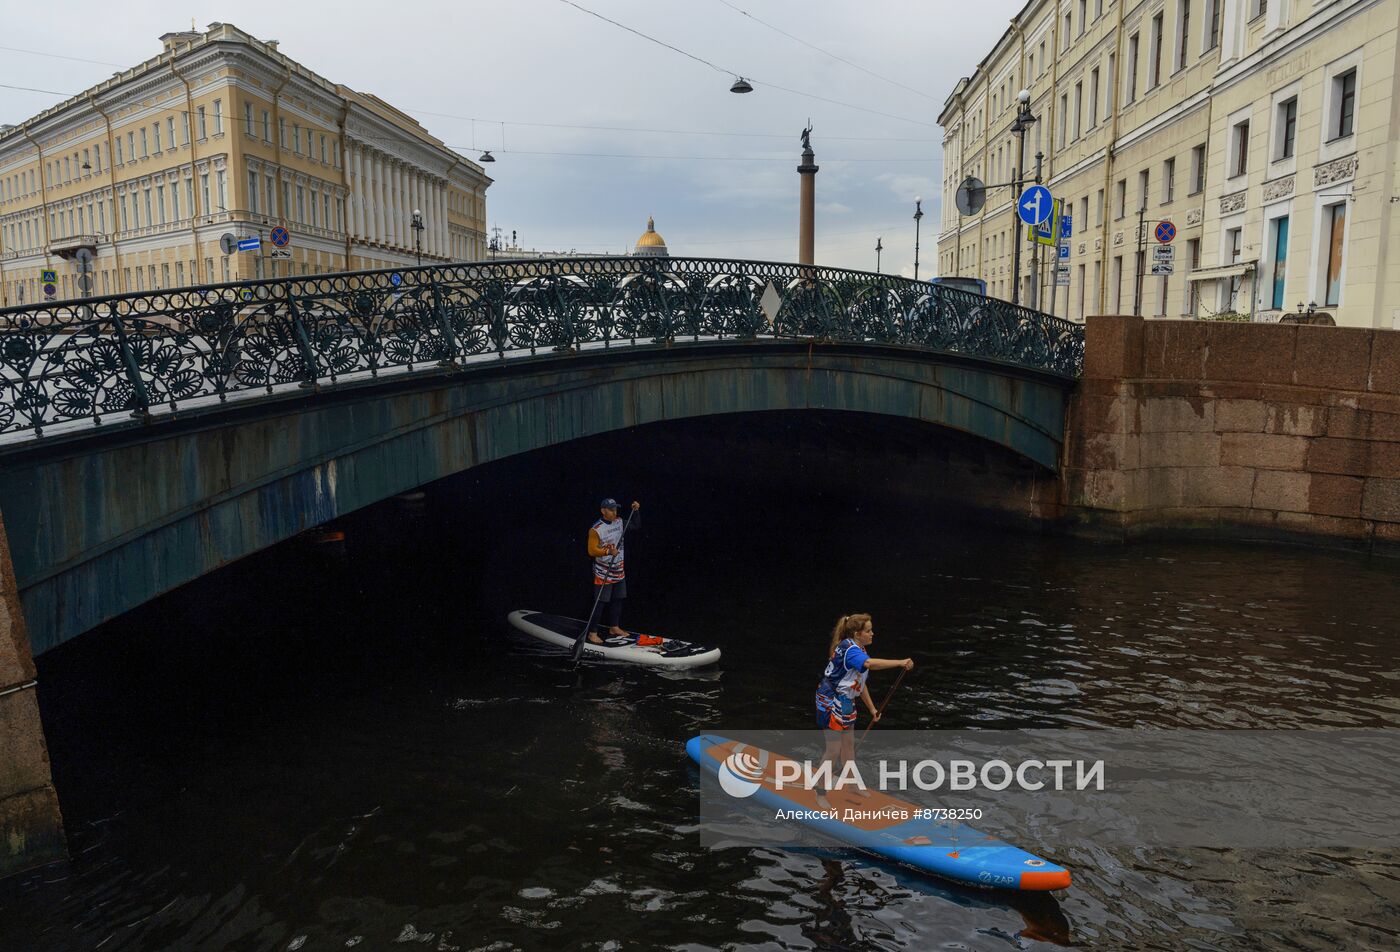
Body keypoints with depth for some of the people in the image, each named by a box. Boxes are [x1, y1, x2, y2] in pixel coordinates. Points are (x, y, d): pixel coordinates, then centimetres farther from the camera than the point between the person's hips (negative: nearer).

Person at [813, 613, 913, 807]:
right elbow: (870, 663, -45)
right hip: (831, 702, -10)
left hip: (846, 702, 10)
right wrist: (901, 663, -45)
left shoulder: (857, 650, 6)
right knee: (834, 750, -6)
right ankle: (821, 795, 5)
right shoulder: (848, 649, -24)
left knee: (849, 744, 19)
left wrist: (871, 708, 17)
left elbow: (860, 682, 16)